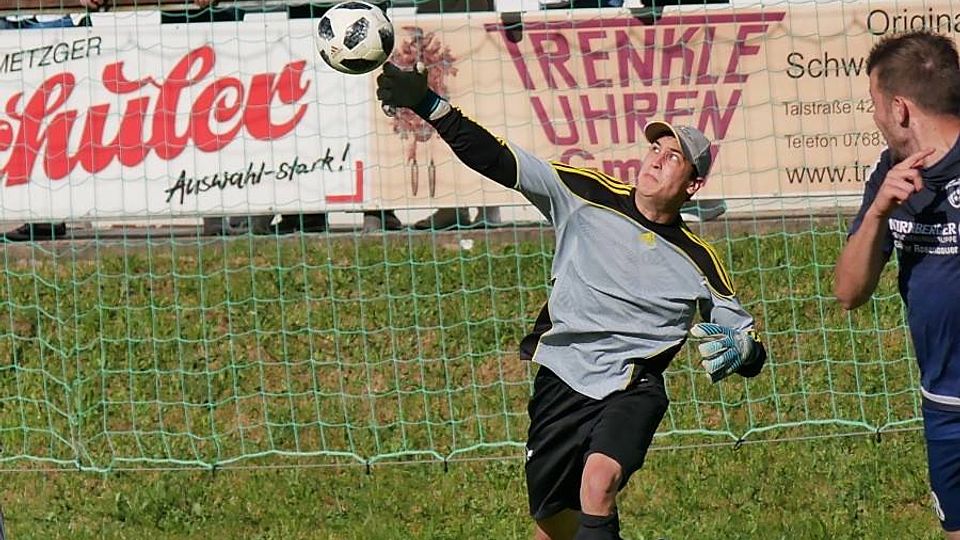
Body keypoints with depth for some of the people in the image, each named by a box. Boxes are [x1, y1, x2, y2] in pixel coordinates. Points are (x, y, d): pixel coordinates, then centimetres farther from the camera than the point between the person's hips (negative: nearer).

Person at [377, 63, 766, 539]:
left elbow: (751, 350, 8)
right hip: (561, 380, 2)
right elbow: (498, 160, -2)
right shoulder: (587, 195, 2)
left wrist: (737, 349, -17)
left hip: (631, 389, -2)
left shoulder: (698, 262, 2)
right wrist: (427, 105, -11)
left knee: (599, 481, -32)